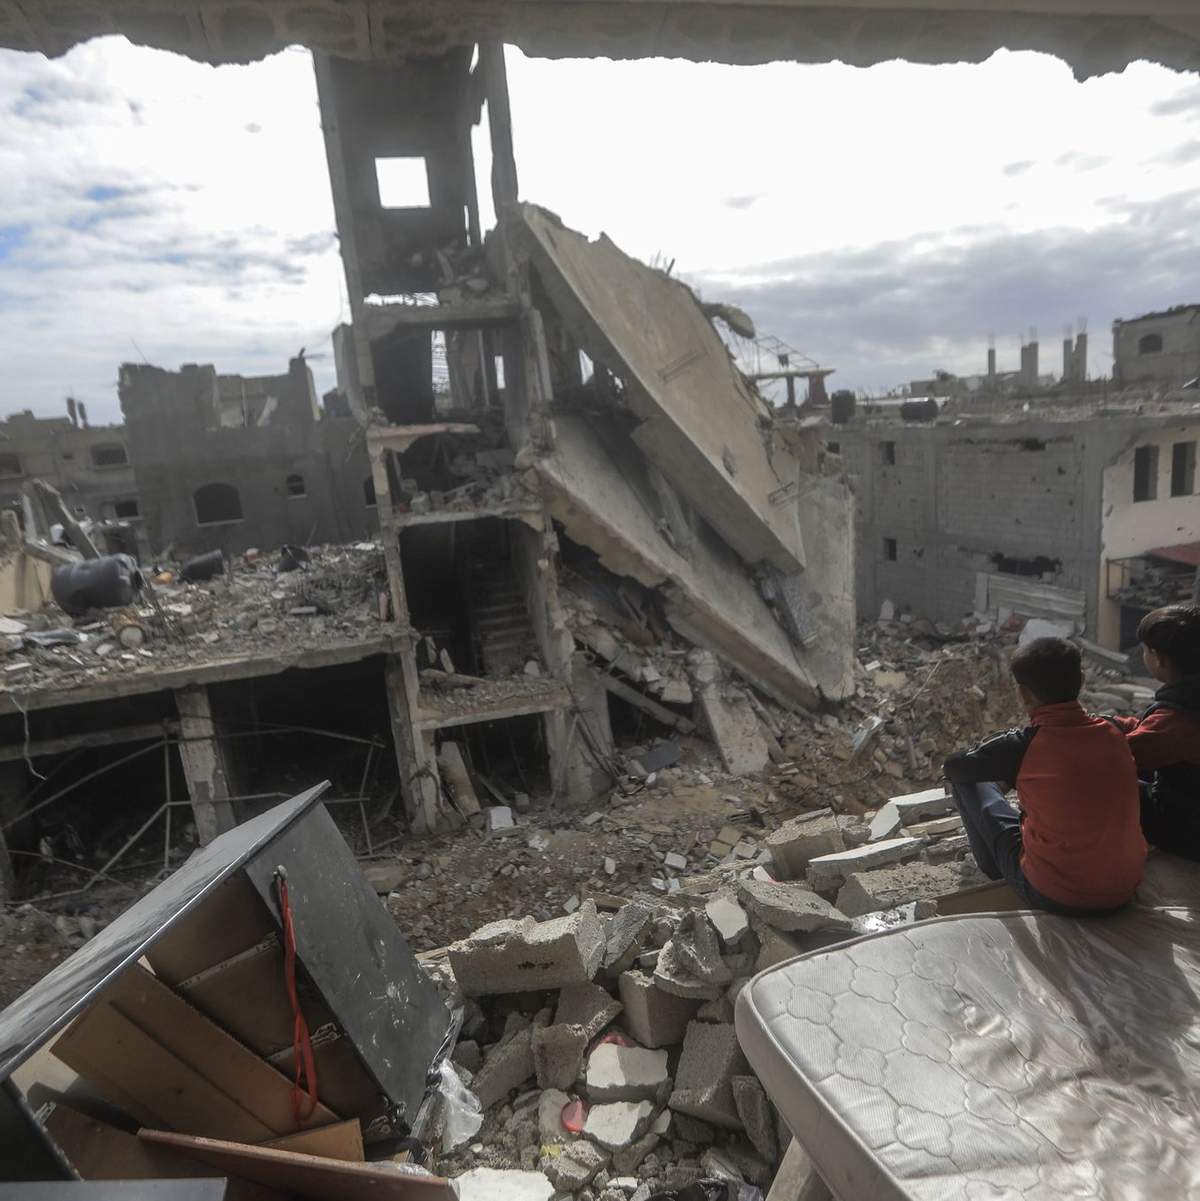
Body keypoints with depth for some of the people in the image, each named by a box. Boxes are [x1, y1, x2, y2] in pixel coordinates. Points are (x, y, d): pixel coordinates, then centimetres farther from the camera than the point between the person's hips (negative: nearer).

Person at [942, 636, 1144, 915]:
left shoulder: (1024, 745, -19)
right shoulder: (1112, 732, -6)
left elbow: (953, 766, -3)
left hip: (1055, 897, -5)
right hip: (1124, 891, 5)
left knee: (967, 779, 5)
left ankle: (993, 867, 28)